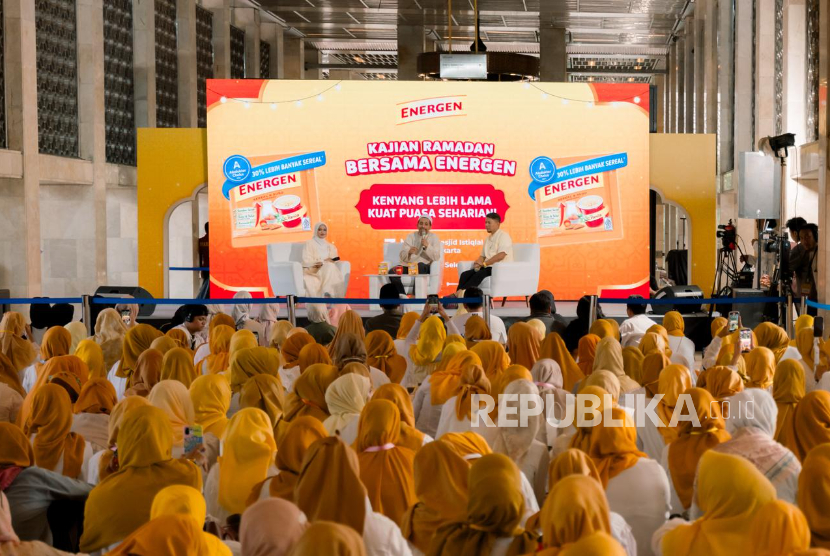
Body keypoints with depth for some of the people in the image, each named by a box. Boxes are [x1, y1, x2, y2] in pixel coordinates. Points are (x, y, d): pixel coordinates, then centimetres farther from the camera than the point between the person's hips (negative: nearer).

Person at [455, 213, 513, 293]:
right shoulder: (488, 239, 22)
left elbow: (501, 255, -18)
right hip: (488, 267, 8)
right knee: (465, 274, -14)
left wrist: (484, 263, -16)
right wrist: (478, 264, -2)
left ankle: (461, 292, -44)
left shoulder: (503, 236, -6)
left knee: (479, 274, -35)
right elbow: (482, 256, 22)